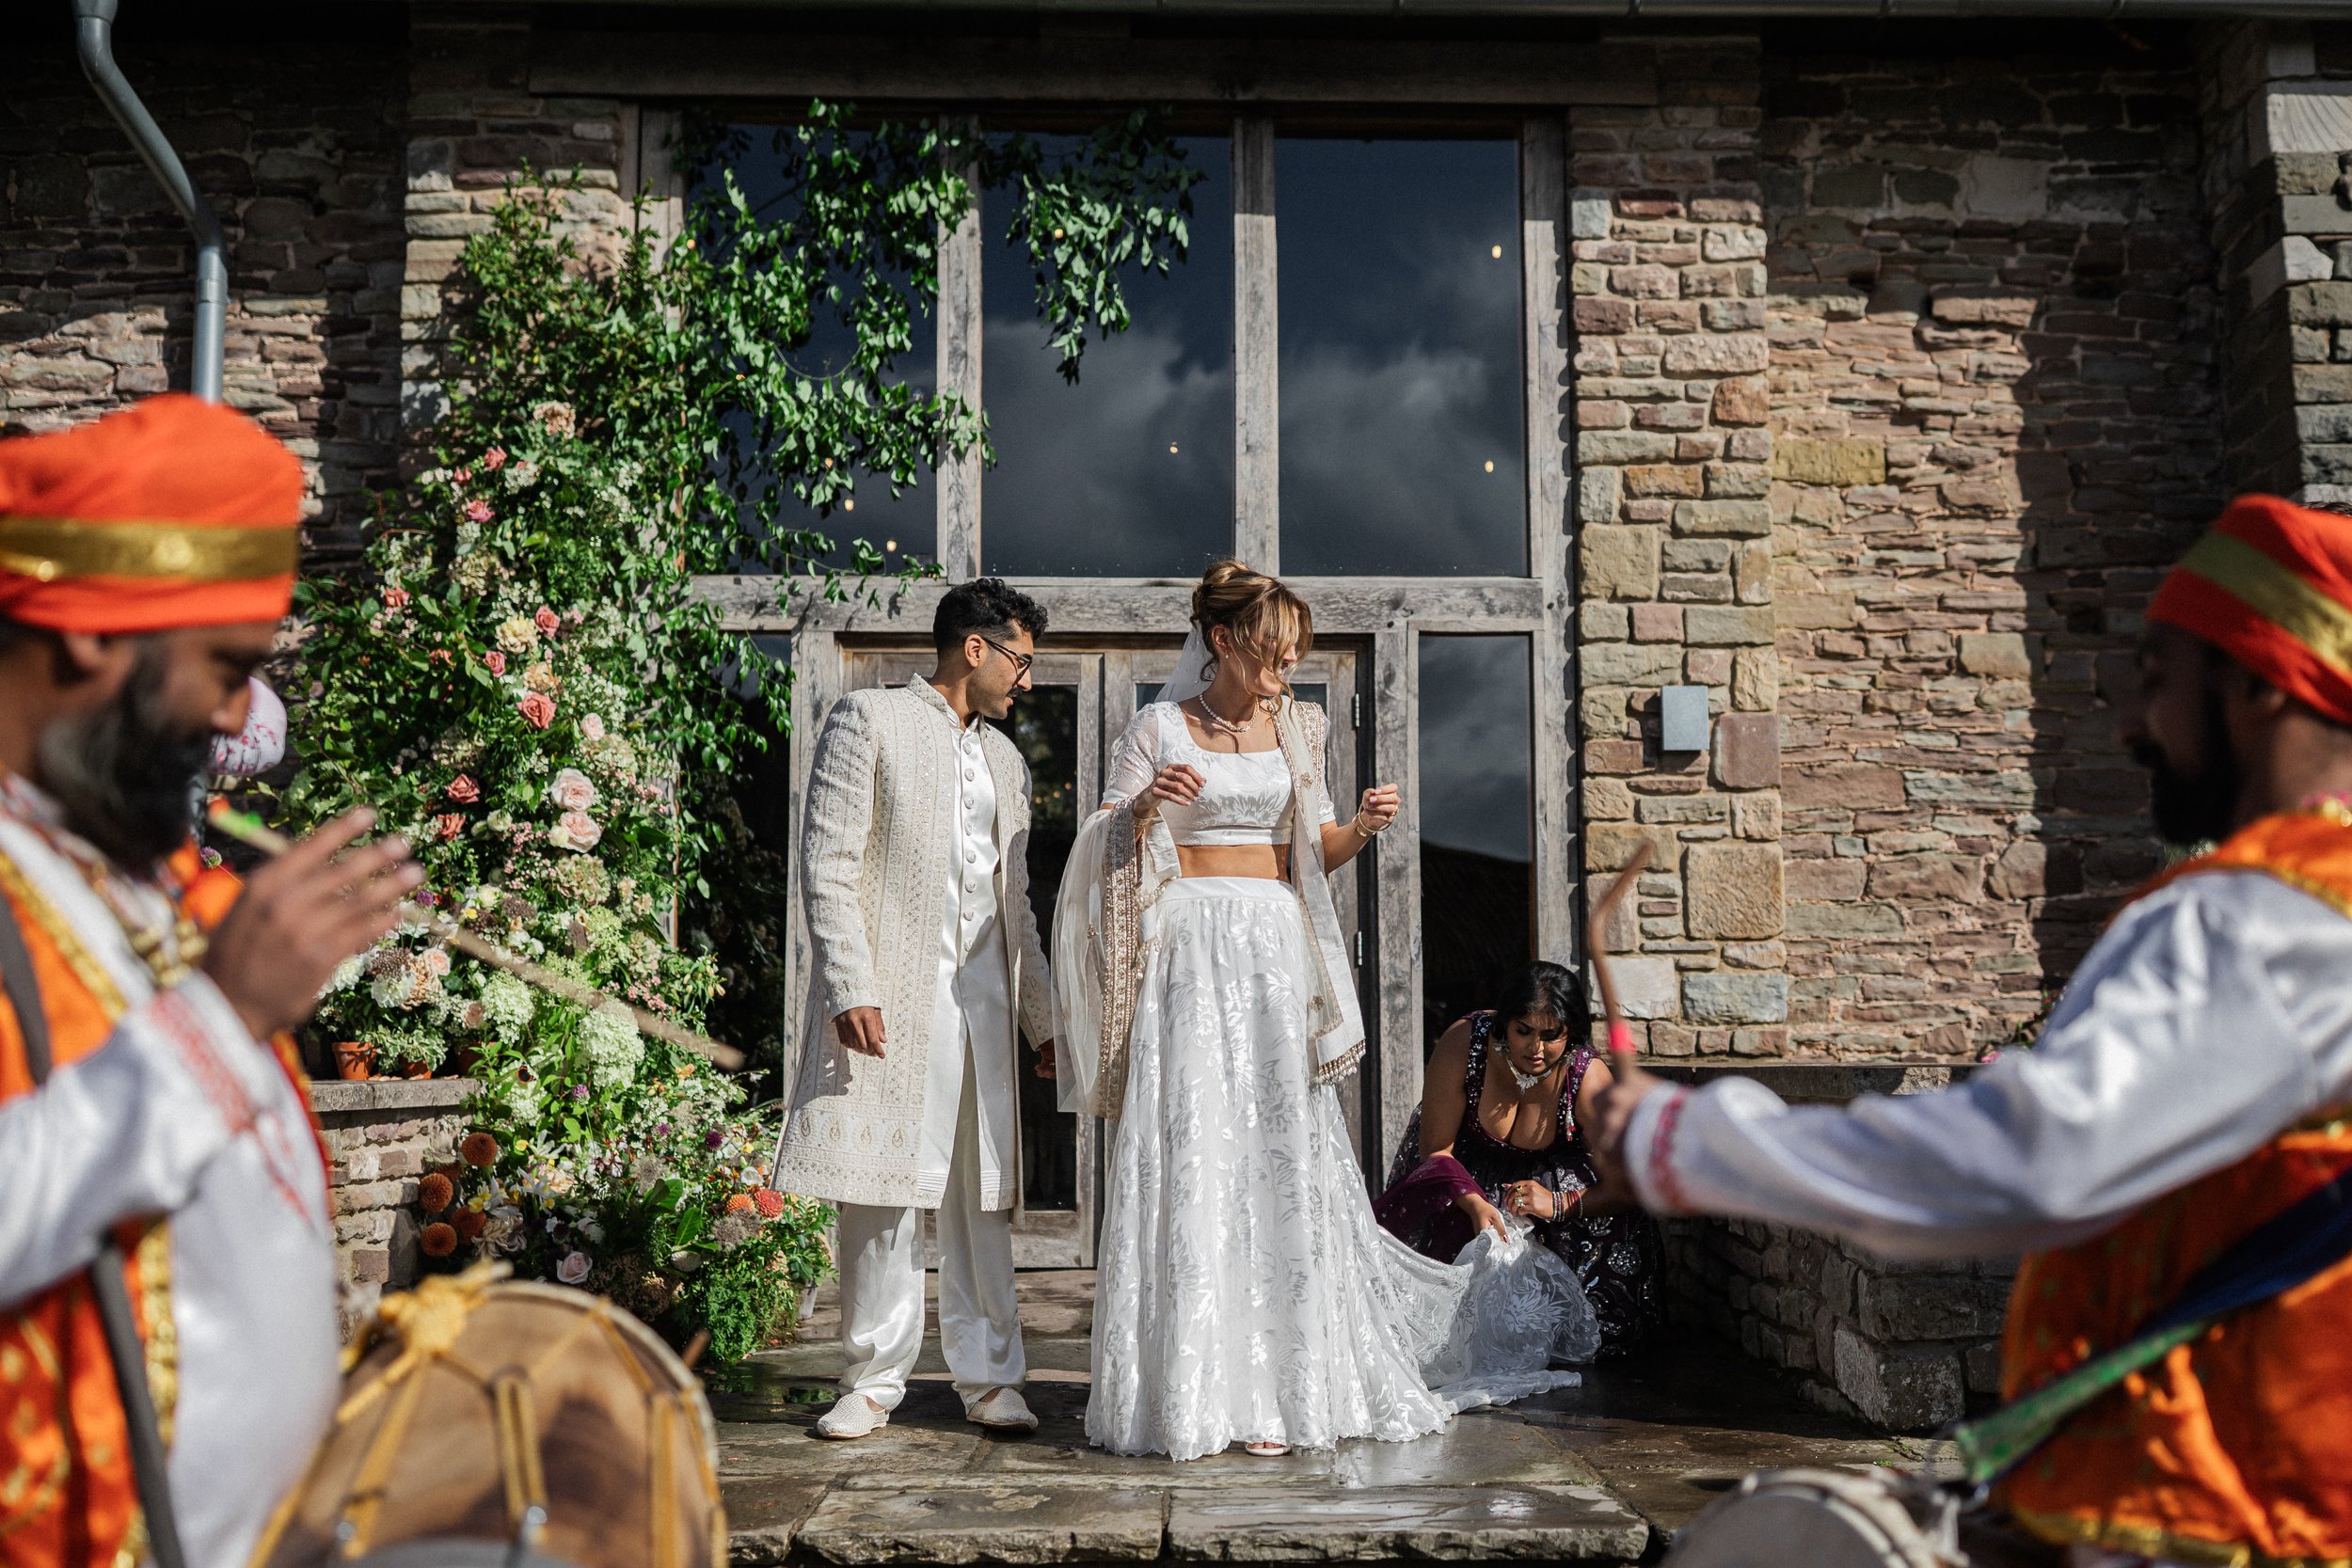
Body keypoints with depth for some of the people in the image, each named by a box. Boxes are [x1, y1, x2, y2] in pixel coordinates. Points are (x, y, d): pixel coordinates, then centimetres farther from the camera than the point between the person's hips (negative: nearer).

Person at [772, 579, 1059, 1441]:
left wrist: (1043, 1016, 17)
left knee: (981, 1191, 6)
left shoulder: (1005, 758, 21)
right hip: (890, 990, -5)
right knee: (880, 1185, 0)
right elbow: (828, 866, -7)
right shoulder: (869, 720, 1)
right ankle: (875, 1378, 11)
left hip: (982, 996, 5)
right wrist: (851, 989, -16)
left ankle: (988, 1376, 14)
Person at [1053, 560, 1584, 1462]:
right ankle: (1186, 1393, 2)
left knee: (1279, 1160, 0)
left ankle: (1276, 1387, 9)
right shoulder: (1159, 728, 3)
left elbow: (1315, 851, 17)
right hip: (1189, 953, -3)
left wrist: (1361, 828, -3)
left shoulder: (1295, 727, 13)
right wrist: (1143, 808, -17)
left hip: (1274, 951, 3)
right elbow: (1105, 846, 3)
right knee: (1187, 1159, -6)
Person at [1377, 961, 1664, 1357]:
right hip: (1466, 1165, 0)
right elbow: (1436, 1149, -22)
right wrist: (1477, 1206, -40)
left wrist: (1558, 1204, -41)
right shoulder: (1461, 1044, -30)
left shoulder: (1590, 1080, -29)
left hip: (1549, 1172, 0)